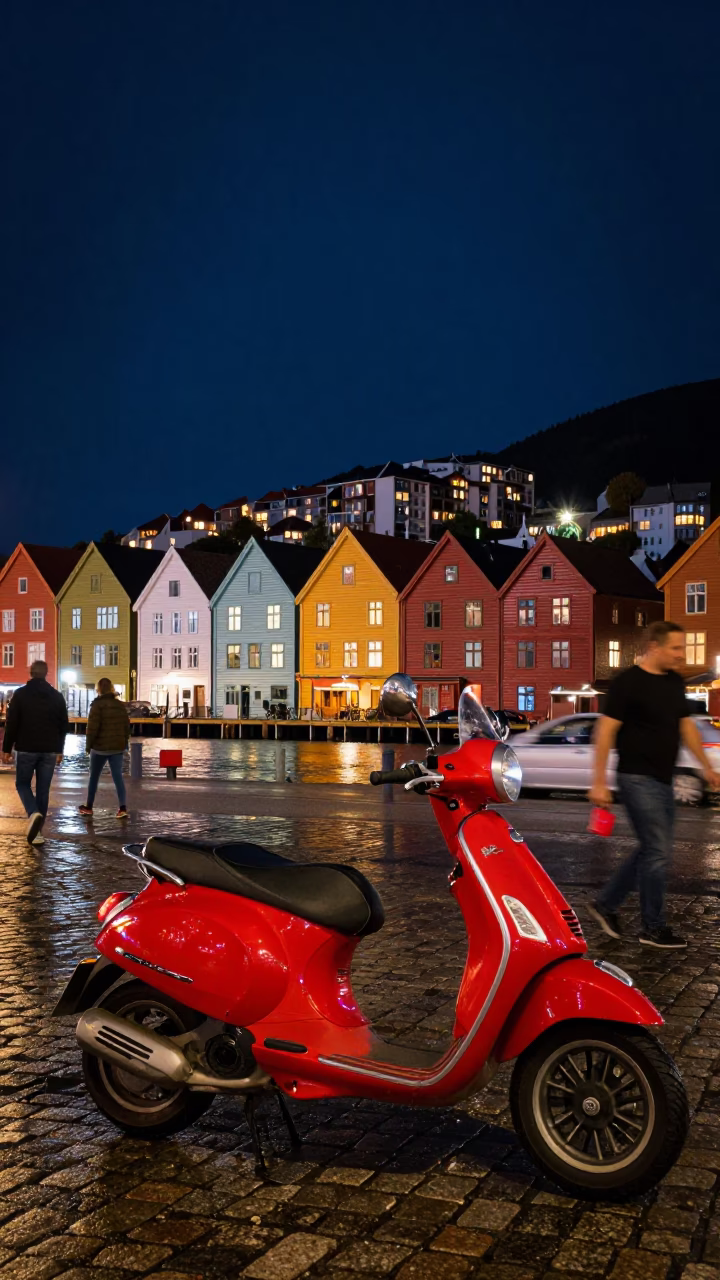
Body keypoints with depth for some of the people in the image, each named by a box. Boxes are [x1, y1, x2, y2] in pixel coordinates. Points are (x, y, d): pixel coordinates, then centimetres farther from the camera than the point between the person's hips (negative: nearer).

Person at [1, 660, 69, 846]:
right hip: (49, 751, 2)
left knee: (22, 783, 13)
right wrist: (59, 750, 18)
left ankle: (33, 814, -15)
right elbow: (64, 726, 9)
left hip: (26, 749, -2)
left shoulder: (20, 694, -4)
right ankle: (37, 831, 8)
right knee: (43, 789, 8)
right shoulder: (57, 696, 5)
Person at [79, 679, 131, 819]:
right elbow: (126, 725, 11)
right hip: (118, 747, 4)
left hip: (100, 746, -4)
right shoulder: (120, 705, 7)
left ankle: (88, 807, 22)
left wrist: (88, 744, -3)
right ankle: (122, 808, -10)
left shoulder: (98, 705, -9)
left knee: (94, 776, 12)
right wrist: (124, 743, 20)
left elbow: (92, 727, -13)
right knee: (118, 776, 1)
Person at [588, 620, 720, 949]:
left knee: (652, 850, 13)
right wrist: (599, 782, -17)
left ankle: (606, 904, 25)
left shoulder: (675, 682, 10)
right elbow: (606, 731, -14)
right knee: (658, 851, -6)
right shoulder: (628, 682, -13)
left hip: (662, 780, 8)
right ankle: (653, 928, 8)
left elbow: (687, 725, 20)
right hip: (638, 778, -8)